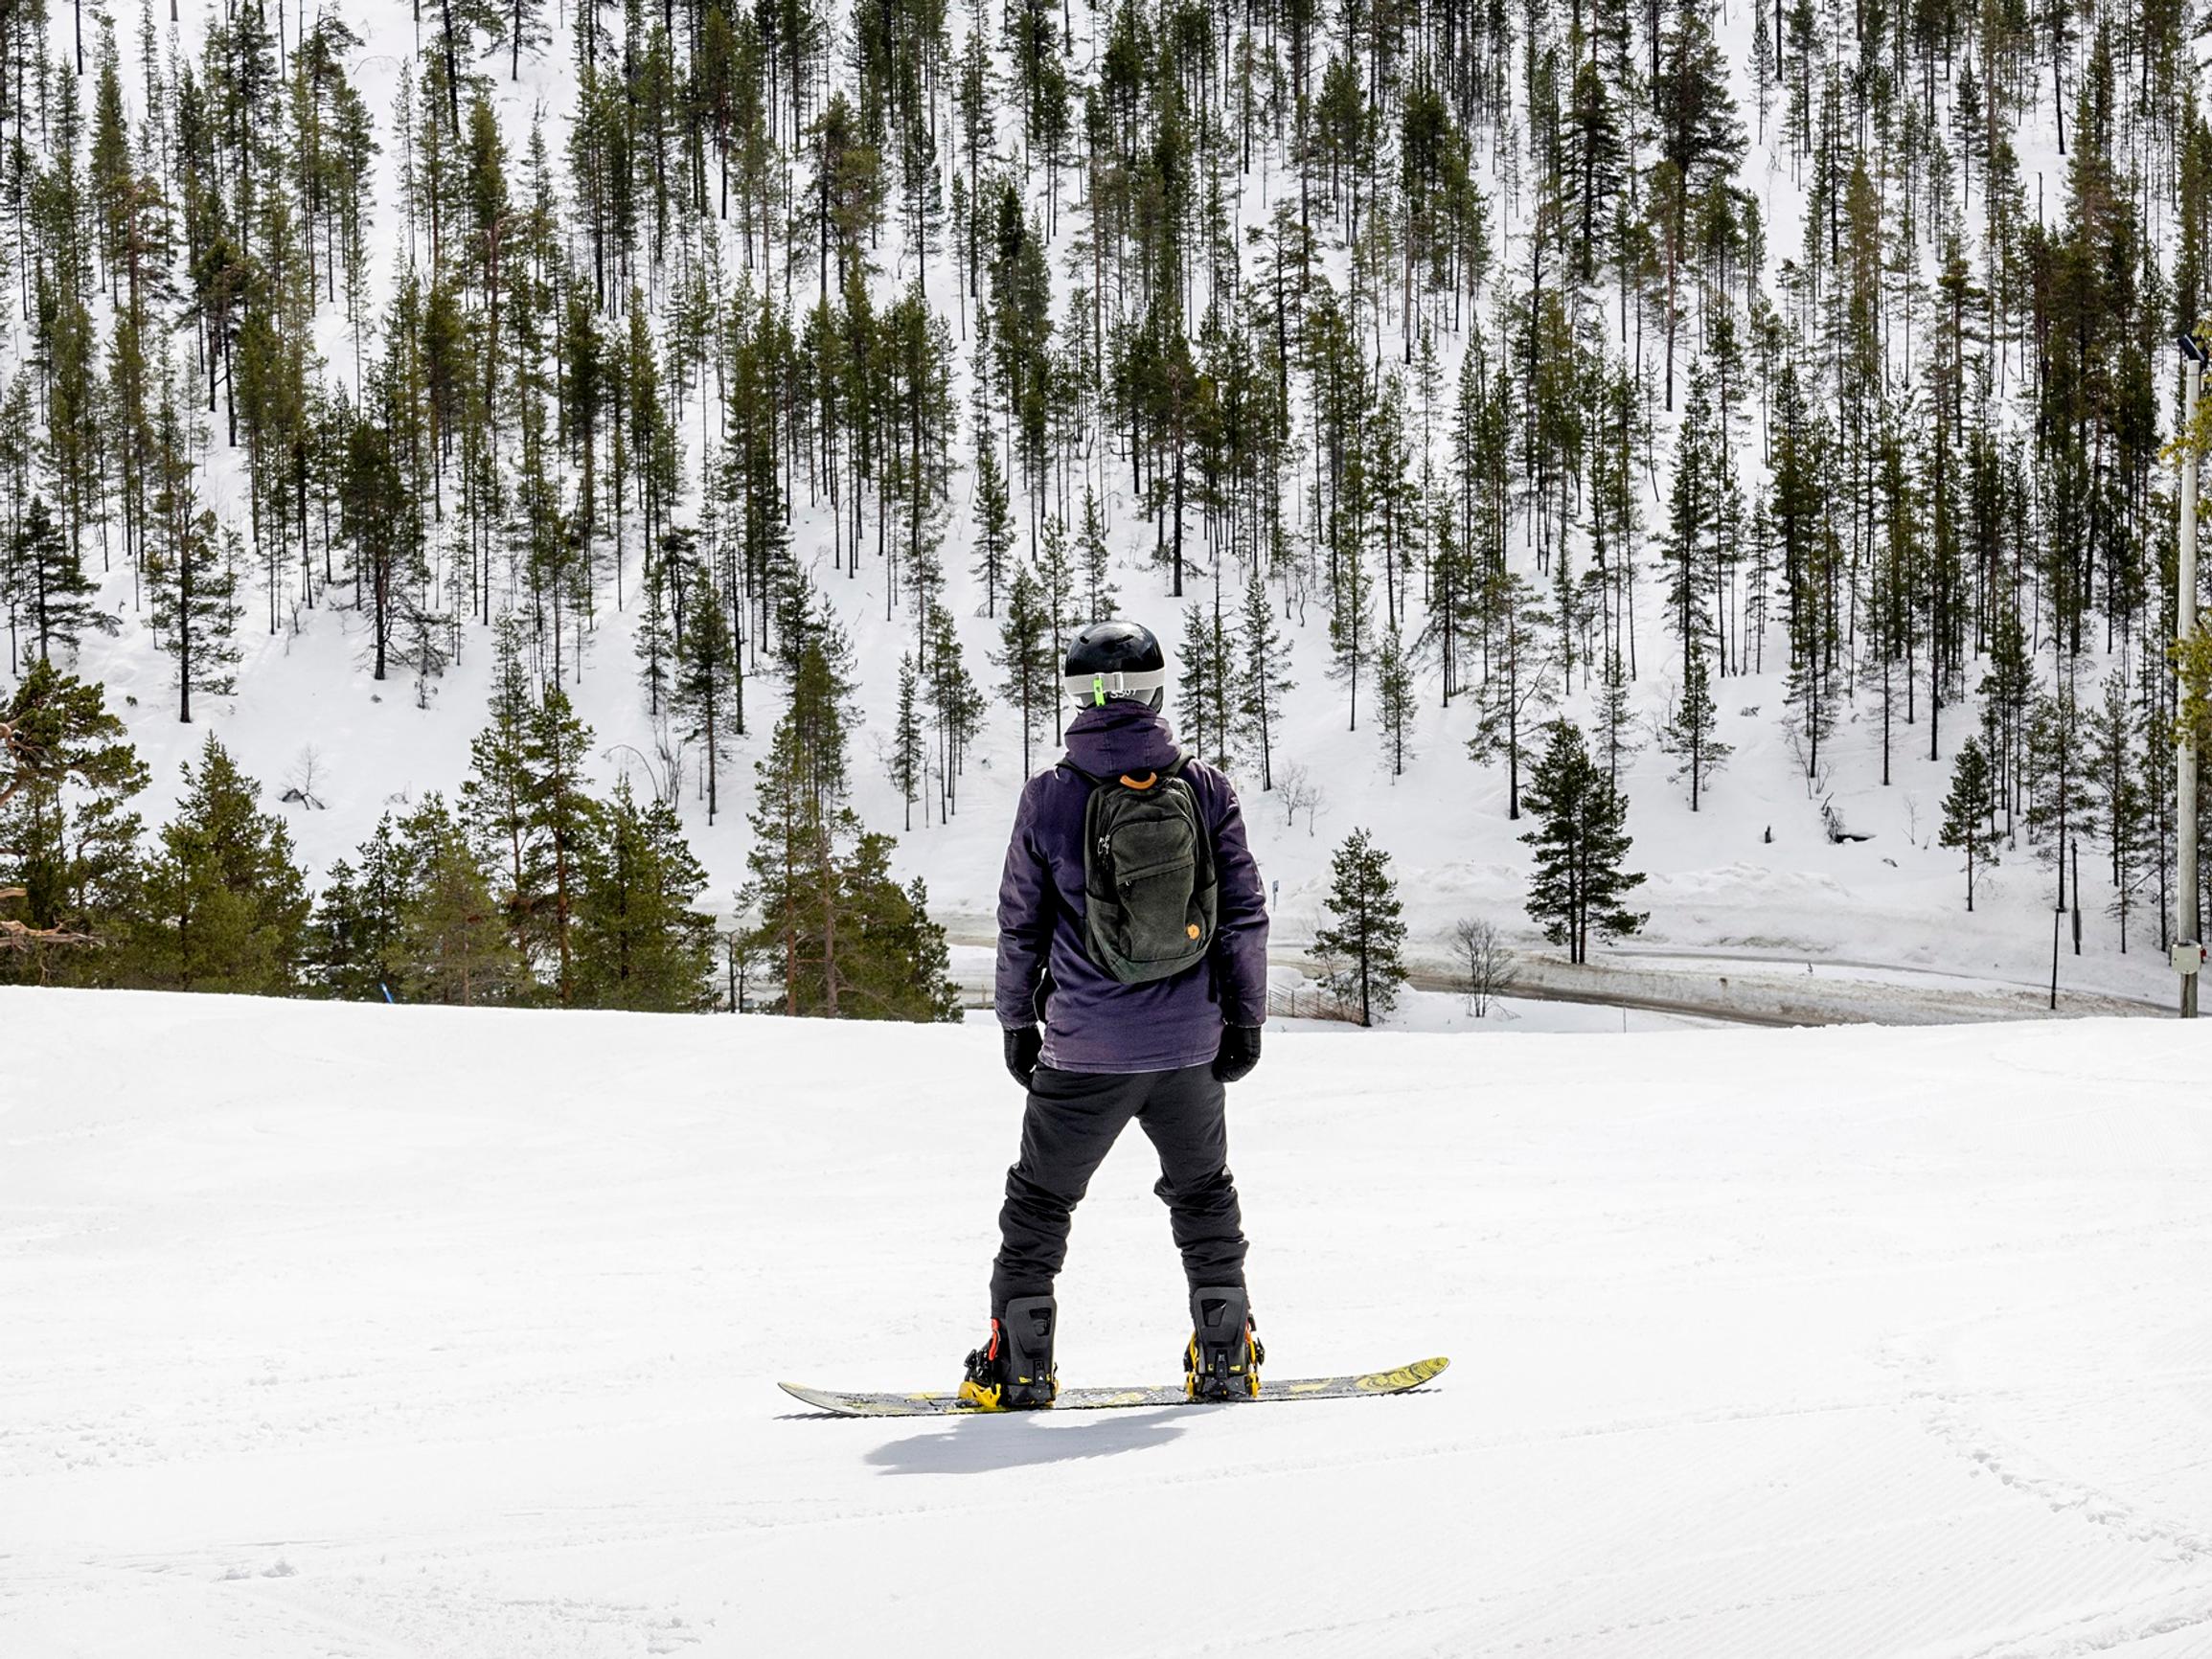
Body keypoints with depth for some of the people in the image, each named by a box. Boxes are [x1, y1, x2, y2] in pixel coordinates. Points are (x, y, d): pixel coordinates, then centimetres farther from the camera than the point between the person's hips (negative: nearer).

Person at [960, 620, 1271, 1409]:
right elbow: (1245, 912, 1)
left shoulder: (1050, 797, -8)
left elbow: (1020, 923, 0)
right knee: (1202, 1194, 20)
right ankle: (1225, 1357, 19)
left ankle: (1019, 1364, 12)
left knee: (1041, 1197, 13)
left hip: (1085, 1050, -2)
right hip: (1189, 1044, 2)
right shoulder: (1205, 789, -3)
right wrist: (1246, 1018, 11)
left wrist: (1017, 1022, 12)